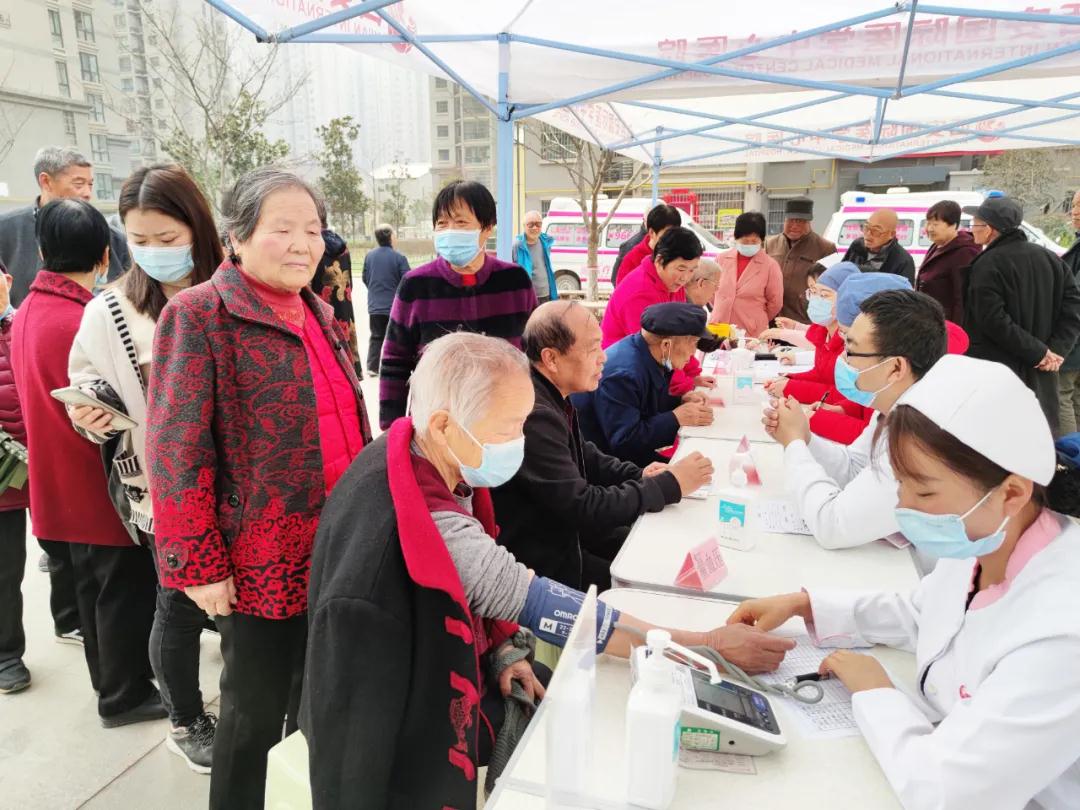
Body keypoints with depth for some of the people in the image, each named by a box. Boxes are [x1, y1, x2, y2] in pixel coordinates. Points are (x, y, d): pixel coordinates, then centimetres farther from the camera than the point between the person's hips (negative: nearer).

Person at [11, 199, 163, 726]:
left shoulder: (26, 313, 3)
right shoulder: (90, 320, -24)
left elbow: (39, 397, 12)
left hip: (63, 482, 9)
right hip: (104, 483, -8)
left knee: (92, 586, 21)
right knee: (125, 591, 7)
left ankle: (109, 677, 37)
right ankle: (125, 695, 22)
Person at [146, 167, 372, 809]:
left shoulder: (318, 312, 10)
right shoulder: (199, 314, -12)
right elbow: (177, 450, -15)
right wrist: (199, 564, -16)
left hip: (338, 547, 7)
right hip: (262, 560, -7)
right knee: (257, 712, 11)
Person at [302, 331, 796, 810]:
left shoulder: (440, 464, -8)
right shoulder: (423, 519, -35)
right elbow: (532, 600, -32)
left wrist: (502, 651, -9)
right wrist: (702, 646, -28)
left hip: (456, 673, 7)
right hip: (416, 726, -7)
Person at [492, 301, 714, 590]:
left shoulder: (552, 394, 0)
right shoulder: (534, 416, -30)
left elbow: (585, 455, 15)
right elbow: (584, 508, -26)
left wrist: (639, 475, -2)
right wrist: (670, 485, -17)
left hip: (563, 528, 9)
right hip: (542, 561, -9)